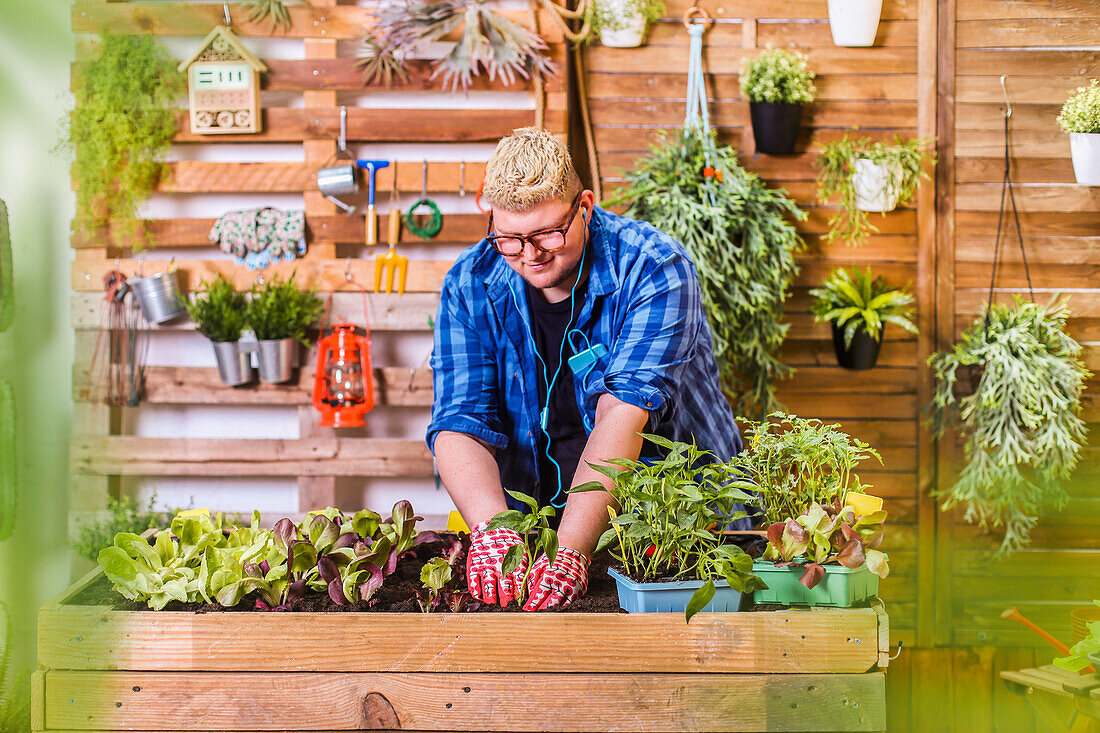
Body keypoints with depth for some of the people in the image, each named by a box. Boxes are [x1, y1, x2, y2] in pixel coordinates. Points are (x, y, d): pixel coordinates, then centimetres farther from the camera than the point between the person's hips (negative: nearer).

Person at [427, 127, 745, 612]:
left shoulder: (654, 269, -16)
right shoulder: (470, 286, -4)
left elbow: (623, 414, -26)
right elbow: (460, 424, -11)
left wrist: (571, 550, -38)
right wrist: (492, 527, -32)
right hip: (534, 522, 4)